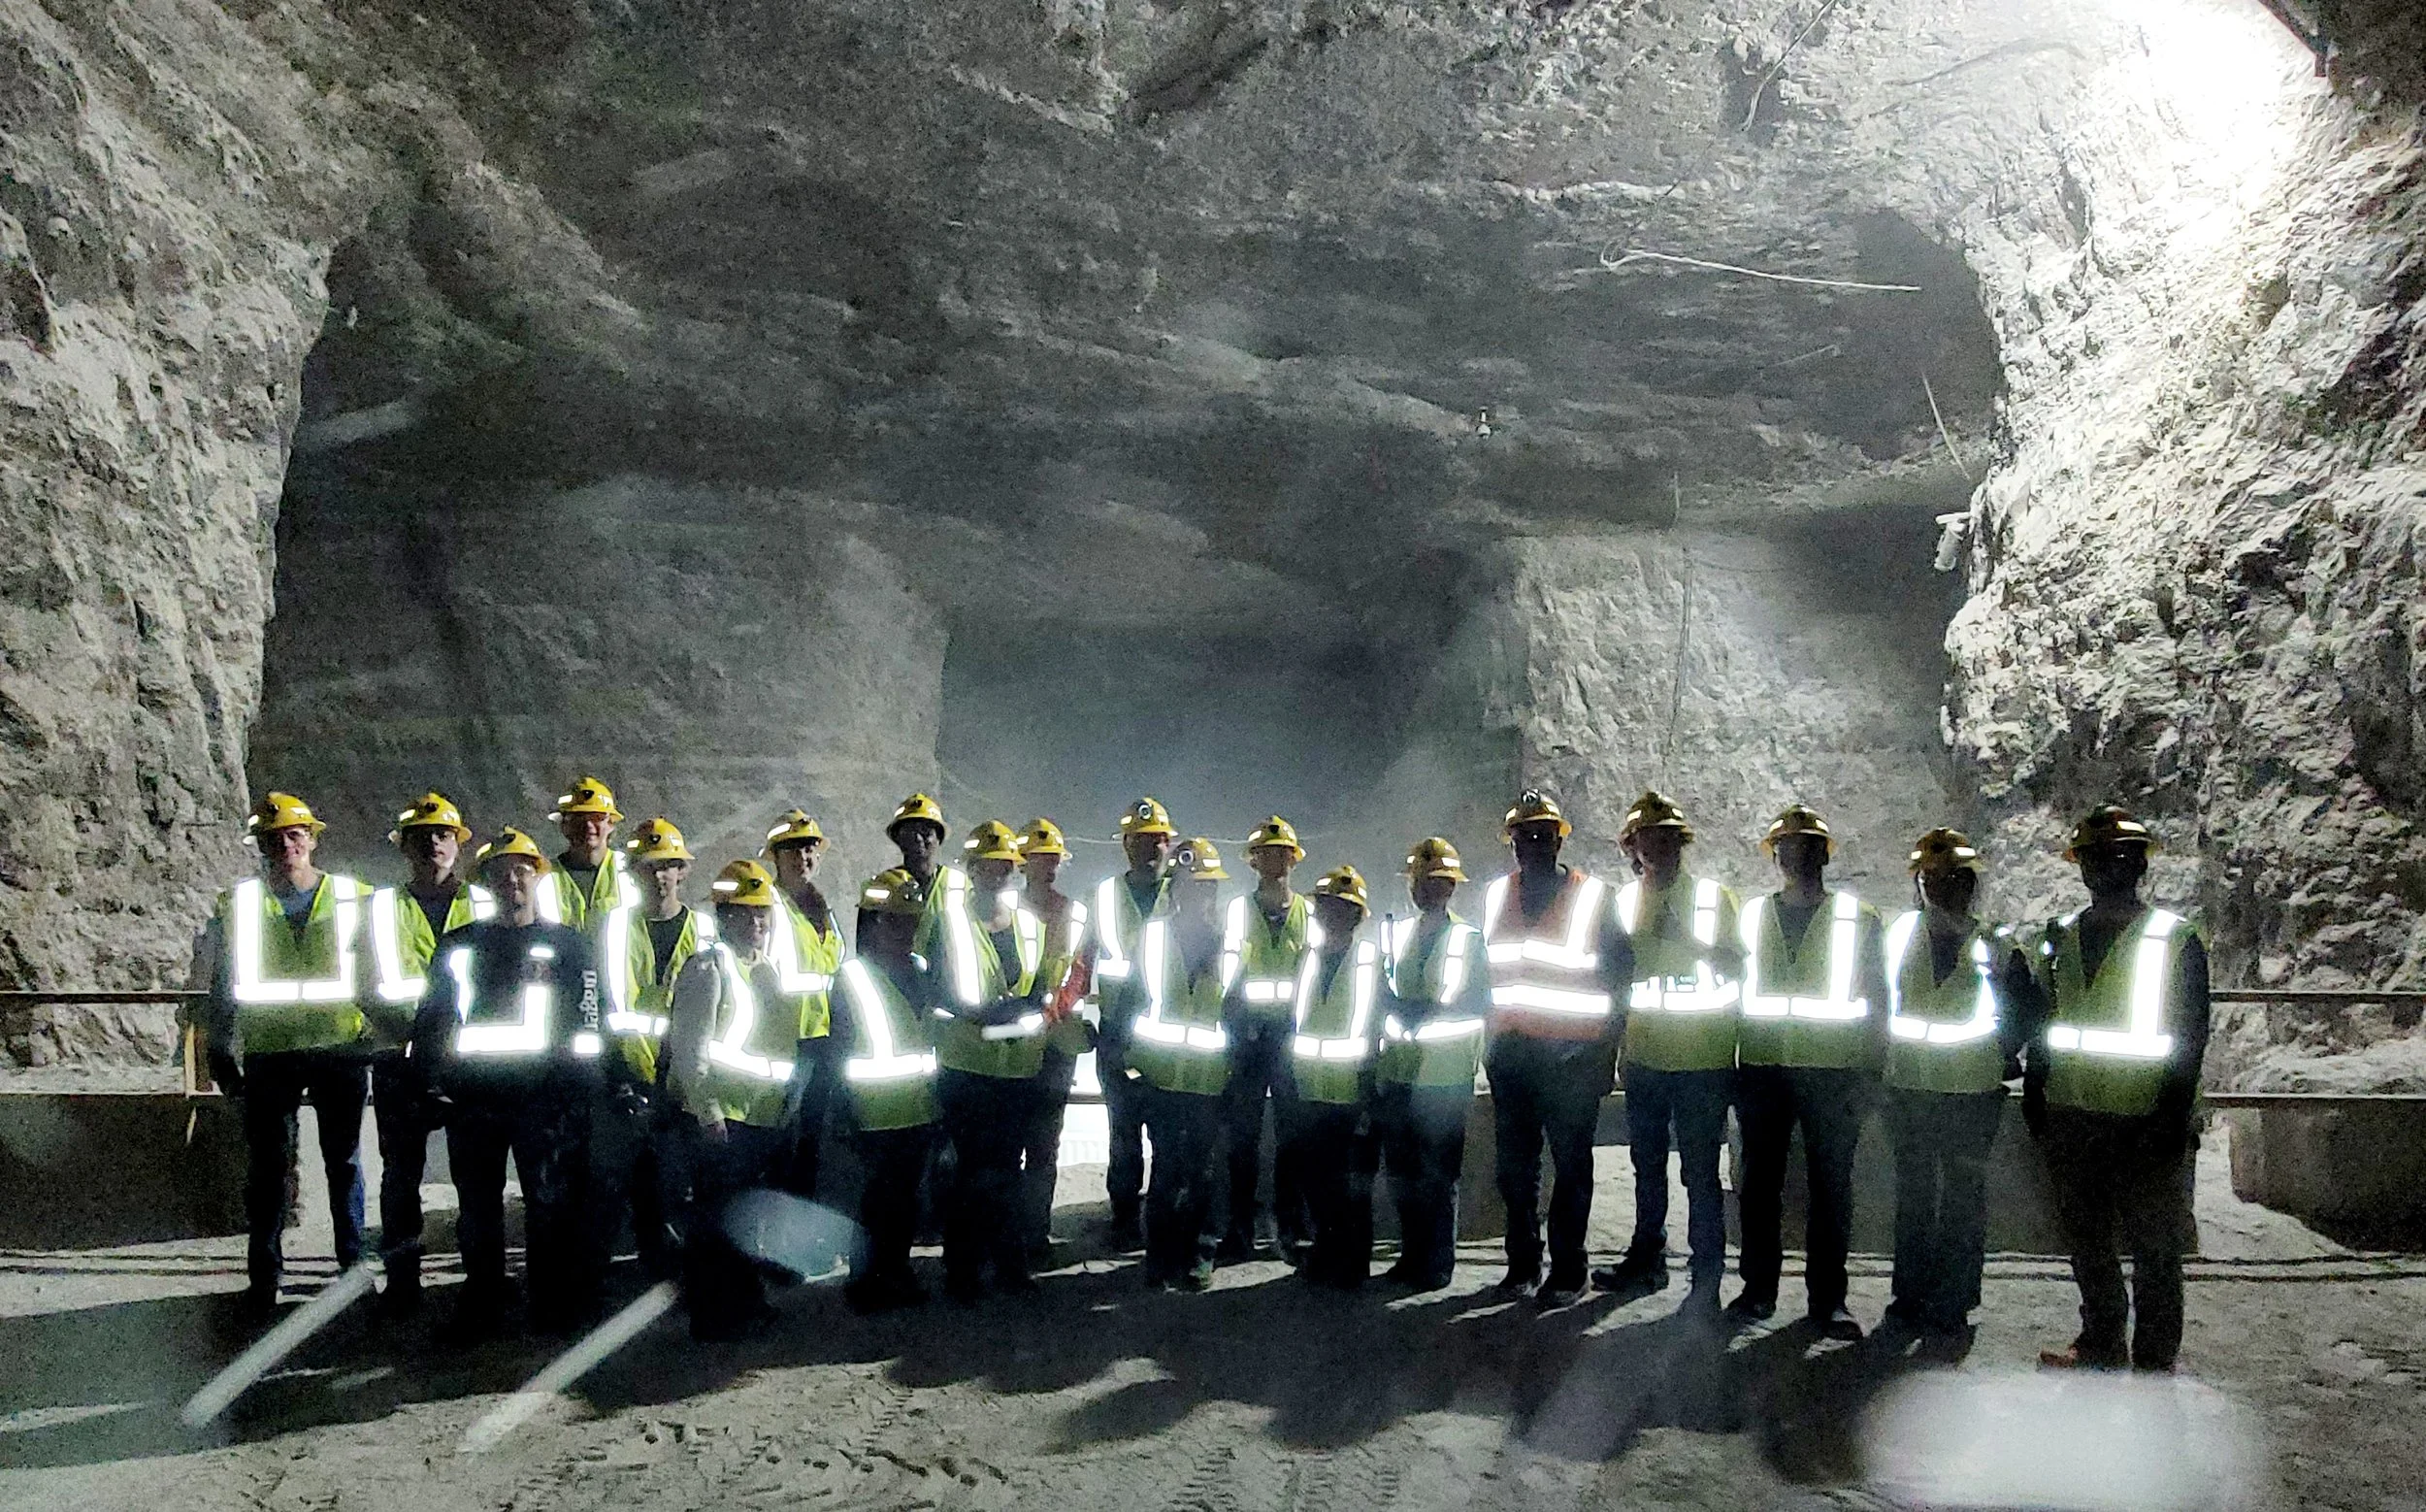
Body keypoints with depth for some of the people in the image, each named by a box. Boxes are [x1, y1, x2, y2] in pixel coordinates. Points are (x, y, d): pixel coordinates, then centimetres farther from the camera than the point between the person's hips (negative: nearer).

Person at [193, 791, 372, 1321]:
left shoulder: (353, 897, 2)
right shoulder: (237, 904, 4)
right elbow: (219, 985, 8)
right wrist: (219, 1054, 4)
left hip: (341, 1048, 0)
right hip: (268, 1054, 0)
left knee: (344, 1162, 9)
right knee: (266, 1167, 4)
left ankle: (353, 1264, 21)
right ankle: (263, 1278, 14)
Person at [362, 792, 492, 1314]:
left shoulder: (482, 903, 11)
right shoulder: (383, 906, 8)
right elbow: (370, 988, 2)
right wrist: (404, 1035, -13)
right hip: (402, 1058, 0)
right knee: (402, 1170, 3)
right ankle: (400, 1280, 10)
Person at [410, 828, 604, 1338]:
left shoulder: (568, 945, 7)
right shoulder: (459, 945, 13)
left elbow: (588, 1021, 2)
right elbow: (431, 1018, 15)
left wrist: (578, 1093, -6)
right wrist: (431, 1074, 2)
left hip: (546, 1098, -2)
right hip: (473, 1097, 2)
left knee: (552, 1202, -2)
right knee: (478, 1207, 7)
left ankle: (555, 1303, 9)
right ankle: (480, 1305, 18)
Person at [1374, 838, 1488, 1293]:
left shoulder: (1469, 939, 2)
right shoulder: (1395, 935, 15)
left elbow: (1480, 1002, -7)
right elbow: (1383, 993, 14)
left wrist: (1431, 1010, -18)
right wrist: (1400, 1009, -5)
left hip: (1446, 1074, -4)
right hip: (1397, 1069, 4)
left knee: (1438, 1174, -1)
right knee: (1401, 1170, 9)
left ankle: (1438, 1263, 8)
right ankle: (1411, 1254, 21)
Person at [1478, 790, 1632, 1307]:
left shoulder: (1591, 895, -1)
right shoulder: (1496, 896, 11)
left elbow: (1619, 971, 0)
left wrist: (1607, 1046, -4)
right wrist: (1490, 1040, 11)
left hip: (1573, 1051, -4)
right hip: (1510, 1048, 4)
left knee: (1571, 1165, 1)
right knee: (1514, 1163, 11)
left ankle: (1567, 1270, 9)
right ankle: (1523, 1262, 22)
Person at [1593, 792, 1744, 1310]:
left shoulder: (1713, 896, -1)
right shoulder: (1625, 899, 11)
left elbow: (1735, 969, -5)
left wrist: (1686, 937, -17)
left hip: (1702, 1058, -5)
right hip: (1644, 1057, 5)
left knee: (1700, 1173, -5)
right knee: (1647, 1165, 17)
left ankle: (1707, 1279, 1)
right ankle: (1647, 1259, 30)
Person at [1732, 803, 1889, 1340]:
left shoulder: (1857, 917, 5)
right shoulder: (1752, 914, 12)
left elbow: (1876, 999, 5)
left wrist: (1870, 1072, -2)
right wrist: (1730, 1064, 5)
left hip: (1833, 1070, -2)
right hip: (1762, 1068, 2)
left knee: (1831, 1188, 1)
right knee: (1759, 1184, 7)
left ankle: (1827, 1298, 9)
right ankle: (1758, 1288, 18)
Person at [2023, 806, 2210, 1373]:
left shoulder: (2178, 938, -4)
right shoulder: (2061, 936, 10)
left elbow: (2191, 1033, -7)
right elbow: (2043, 1021, 14)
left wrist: (2172, 1117, -14)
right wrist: (2034, 1094, 8)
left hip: (2147, 1122, -5)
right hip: (2072, 1115, 5)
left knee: (2155, 1247, 3)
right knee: (2087, 1240, 15)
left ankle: (2154, 1359, 14)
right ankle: (2102, 1343, 30)